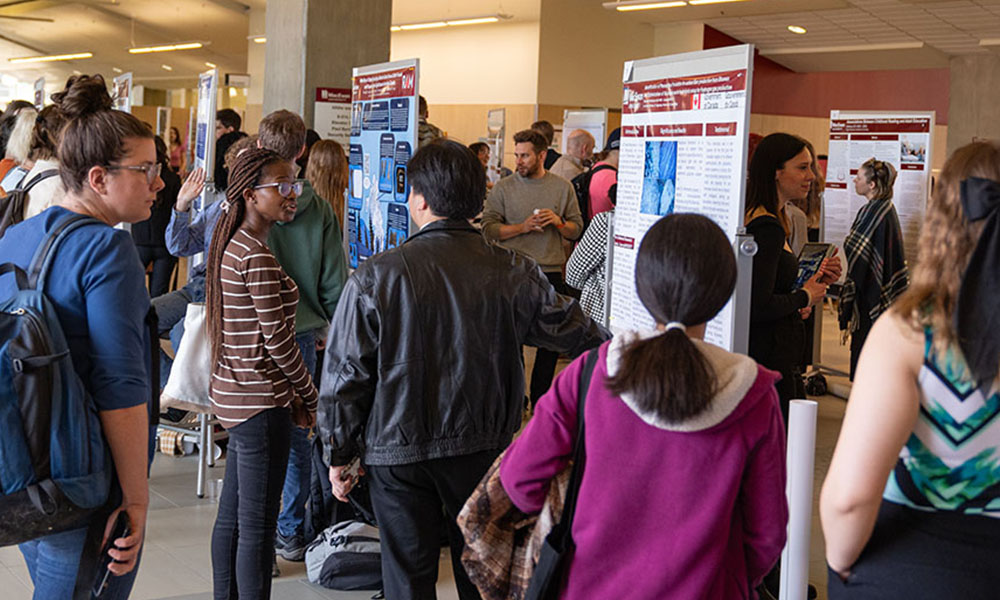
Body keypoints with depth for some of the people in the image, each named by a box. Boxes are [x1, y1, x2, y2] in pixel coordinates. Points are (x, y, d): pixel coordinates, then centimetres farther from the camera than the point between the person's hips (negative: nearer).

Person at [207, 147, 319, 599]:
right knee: (258, 526, -3)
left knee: (232, 514, 17)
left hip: (234, 392, 10)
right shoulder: (257, 256, -18)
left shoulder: (233, 245, 12)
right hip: (260, 402, -10)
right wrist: (309, 395, -4)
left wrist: (290, 395, 13)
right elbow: (278, 338, -18)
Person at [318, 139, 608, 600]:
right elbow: (575, 333, 7)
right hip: (485, 447, 2)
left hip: (398, 453, -2)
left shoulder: (375, 277, -13)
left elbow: (345, 374, -8)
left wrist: (338, 454, 4)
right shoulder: (513, 273, -7)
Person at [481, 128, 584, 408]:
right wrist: (523, 227, -16)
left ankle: (540, 399, 21)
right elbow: (488, 228, -6)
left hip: (551, 273, 1)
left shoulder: (563, 188, 6)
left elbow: (576, 230, 8)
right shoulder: (503, 188, 2)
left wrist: (559, 223, -12)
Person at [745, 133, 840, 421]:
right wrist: (805, 297, -9)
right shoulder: (767, 228, -18)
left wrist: (817, 280, 10)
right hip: (772, 360, -10)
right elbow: (758, 306, -24)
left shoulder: (762, 221, 13)